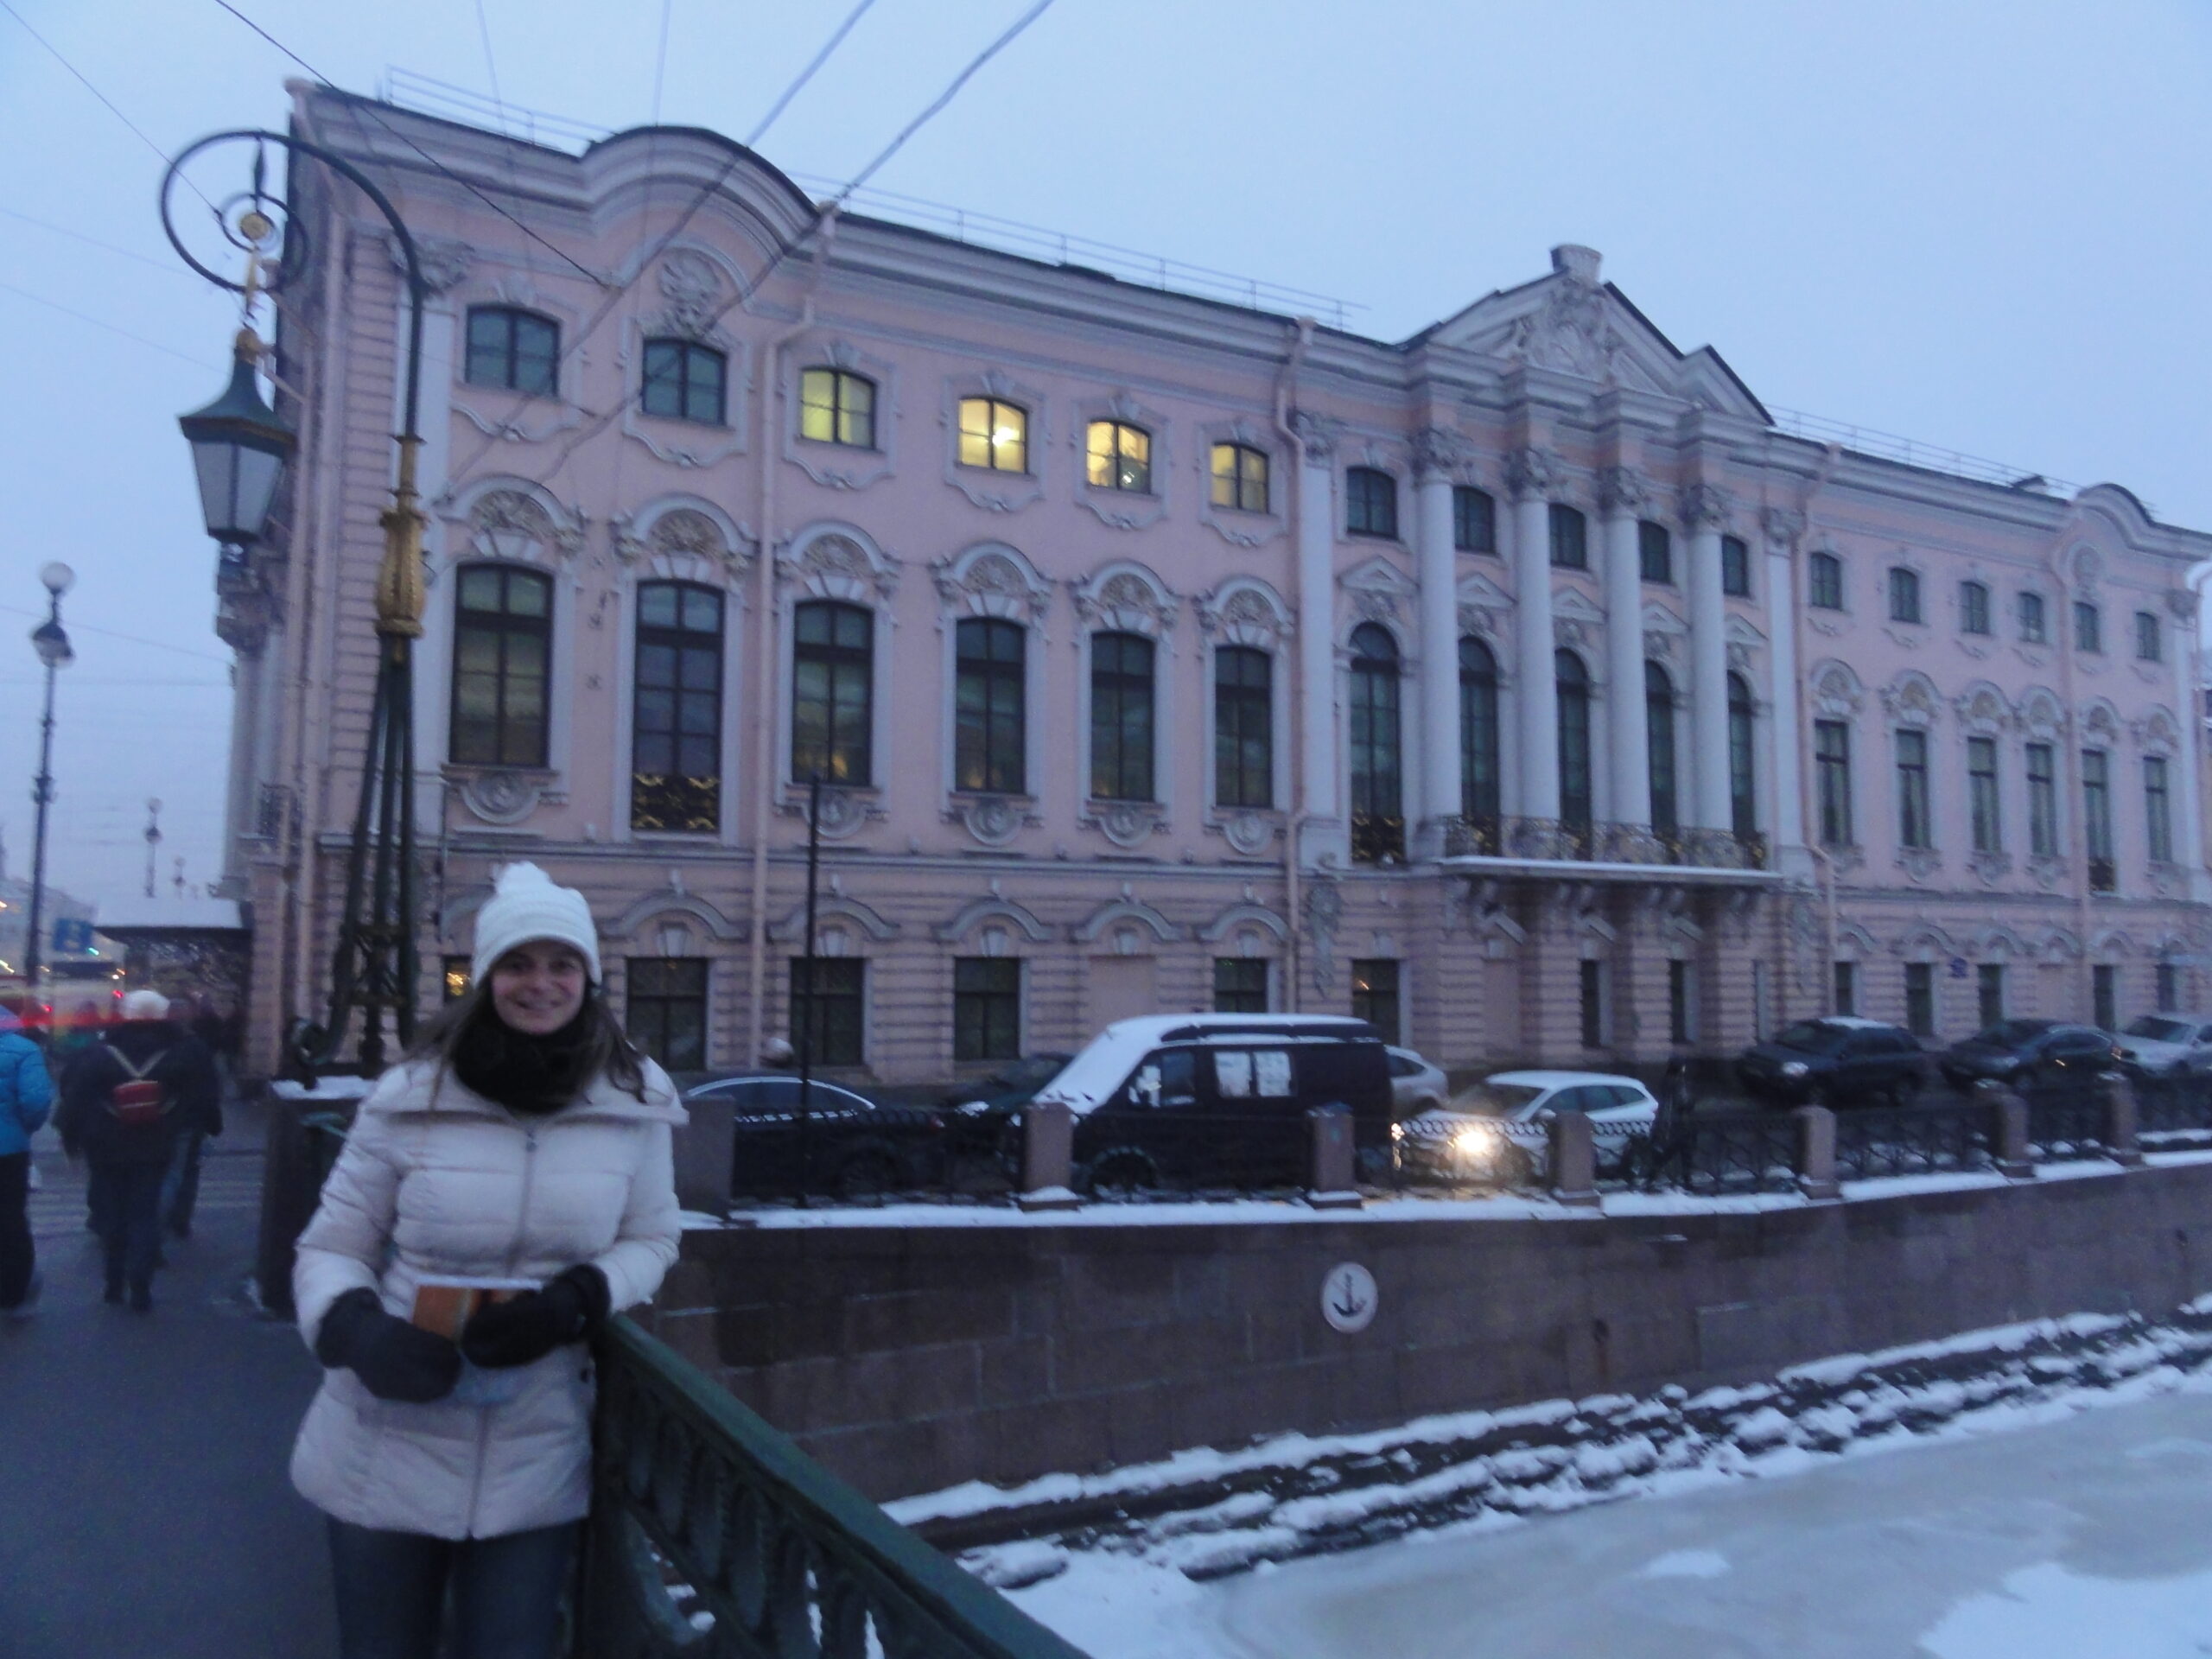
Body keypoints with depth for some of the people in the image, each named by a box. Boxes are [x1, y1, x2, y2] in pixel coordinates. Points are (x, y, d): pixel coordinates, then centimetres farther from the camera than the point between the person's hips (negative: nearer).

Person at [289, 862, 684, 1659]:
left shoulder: (634, 1101, -7)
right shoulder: (410, 1097, -11)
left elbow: (651, 1241, 3)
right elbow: (329, 1250, -1)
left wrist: (575, 1303, -17)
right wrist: (358, 1332, -22)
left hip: (536, 1465, 1)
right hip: (387, 1455, 0)